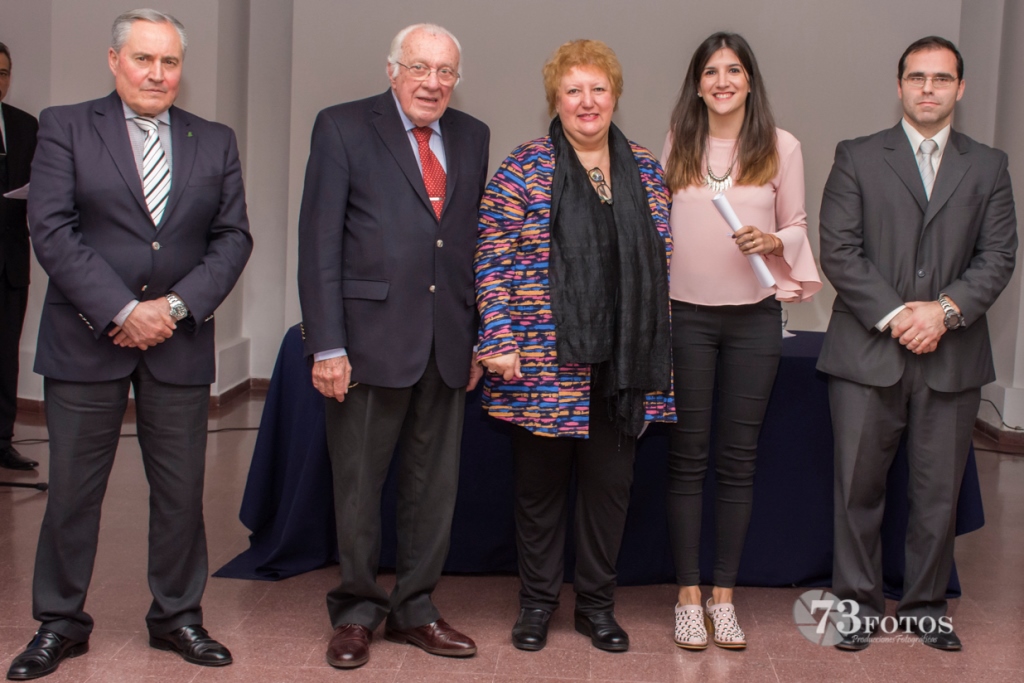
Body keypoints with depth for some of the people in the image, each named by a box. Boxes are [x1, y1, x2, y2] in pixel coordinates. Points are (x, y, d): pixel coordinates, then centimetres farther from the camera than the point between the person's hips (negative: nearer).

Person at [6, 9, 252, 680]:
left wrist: (176, 305, -9)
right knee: (72, 489, 5)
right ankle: (60, 623, 22)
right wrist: (123, 311, -14)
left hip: (180, 342, 2)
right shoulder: (65, 127, 2)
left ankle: (177, 616, 24)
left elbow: (233, 238, 5)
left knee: (181, 490, 7)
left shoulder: (215, 141, 10)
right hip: (87, 341, -2)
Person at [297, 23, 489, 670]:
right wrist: (327, 346, -12)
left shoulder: (472, 137, 12)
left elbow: (477, 241, 12)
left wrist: (480, 338, 7)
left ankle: (414, 609, 27)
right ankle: (357, 611, 24)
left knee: (435, 484, 11)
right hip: (372, 337, -4)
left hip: (449, 344, 4)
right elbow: (319, 244, -6)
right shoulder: (343, 127, -1)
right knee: (358, 484, 7)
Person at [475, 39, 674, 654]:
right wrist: (499, 340, -14)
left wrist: (660, 346, 8)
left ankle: (598, 603, 26)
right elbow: (493, 259, -6)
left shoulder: (646, 171, 9)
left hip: (624, 360, 3)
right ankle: (538, 602, 25)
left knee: (611, 483, 10)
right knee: (541, 483, 8)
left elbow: (664, 262, 12)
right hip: (545, 359, -3)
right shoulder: (524, 167, -2)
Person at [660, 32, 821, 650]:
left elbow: (798, 228, 7)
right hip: (685, 314, 0)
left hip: (754, 317, 0)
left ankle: (724, 595, 16)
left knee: (738, 459, 5)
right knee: (688, 457, 3)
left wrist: (773, 241, -15)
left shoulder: (782, 148, 3)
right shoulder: (675, 145, 6)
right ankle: (689, 595, 13)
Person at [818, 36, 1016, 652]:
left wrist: (946, 309, -12)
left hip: (953, 356, 2)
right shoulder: (857, 158, 6)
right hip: (868, 353, -1)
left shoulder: (989, 167, 12)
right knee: (859, 489, 3)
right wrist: (893, 315, -12)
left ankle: (926, 606, 24)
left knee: (939, 493, 8)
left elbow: (997, 256, 4)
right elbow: (838, 250, -3)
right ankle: (859, 603, 18)